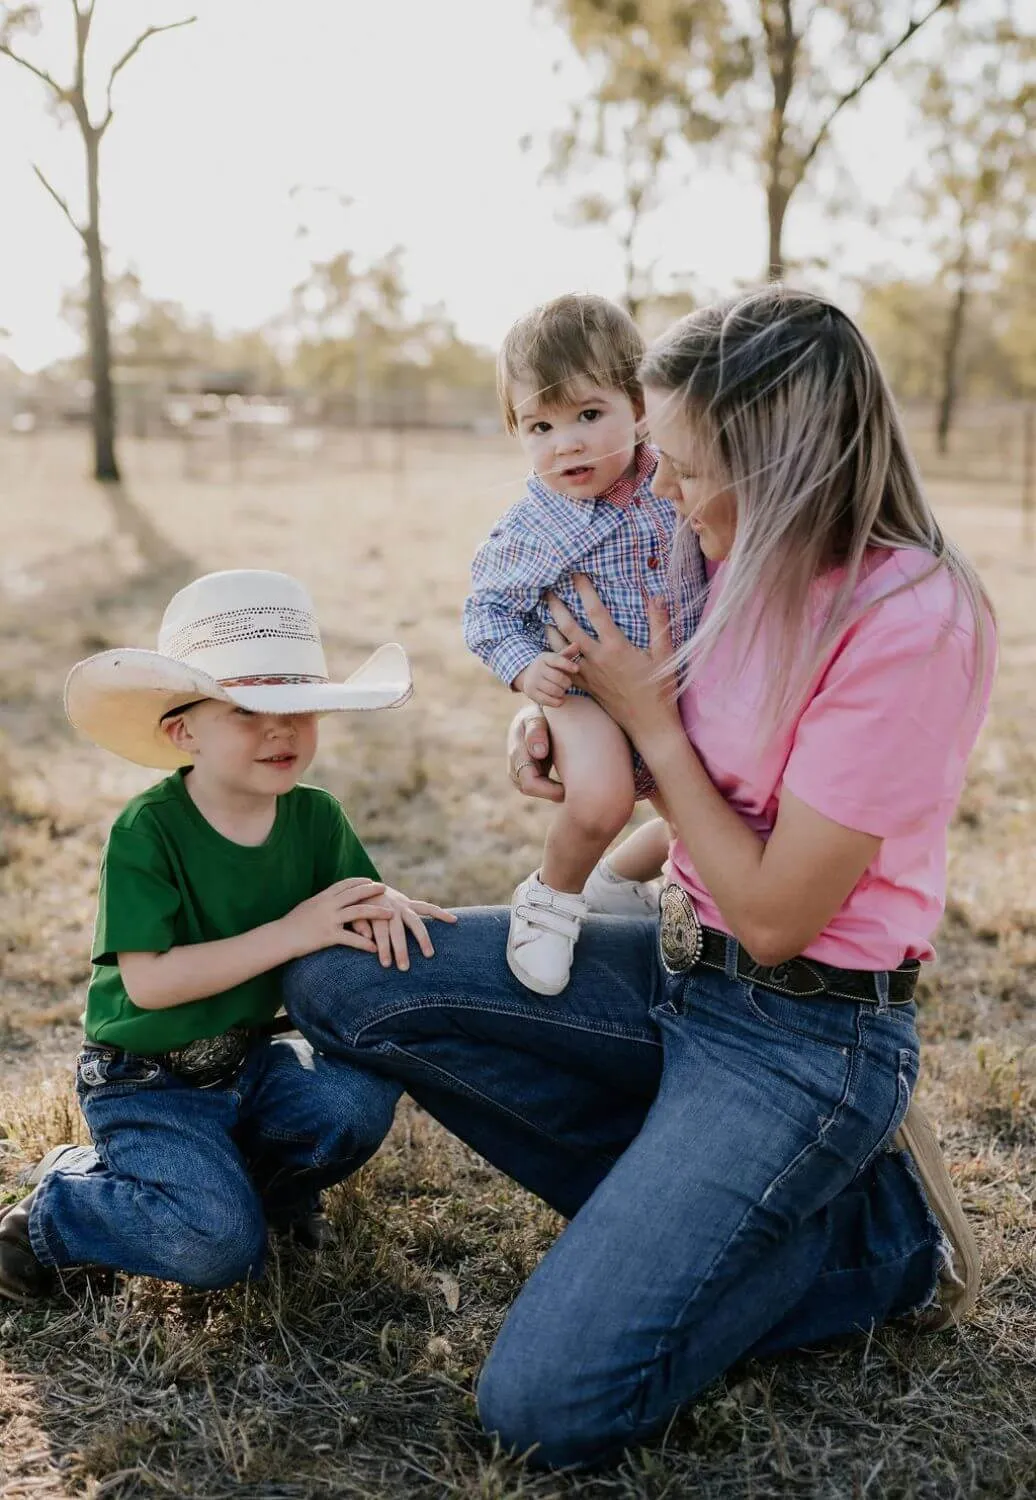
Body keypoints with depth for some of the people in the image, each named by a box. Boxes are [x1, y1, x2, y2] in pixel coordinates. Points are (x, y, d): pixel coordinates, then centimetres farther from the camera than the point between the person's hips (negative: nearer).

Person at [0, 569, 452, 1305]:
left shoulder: (315, 817, -5)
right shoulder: (147, 830, -20)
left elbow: (361, 918, 0)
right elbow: (148, 980, -25)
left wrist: (386, 906, -25)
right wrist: (291, 932, -31)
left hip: (249, 1059, 5)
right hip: (147, 1082, -5)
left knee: (360, 1099, -23)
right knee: (222, 1245, -22)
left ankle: (252, 1178, 8)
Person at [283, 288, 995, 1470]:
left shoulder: (910, 622, -23)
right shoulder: (750, 571, 0)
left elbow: (774, 915, -20)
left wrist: (647, 717, -13)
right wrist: (561, 723, -5)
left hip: (803, 1035, -8)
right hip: (679, 964, 8)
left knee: (549, 1406, -15)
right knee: (340, 979, -2)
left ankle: (866, 1233, 7)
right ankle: (684, 1207, 5)